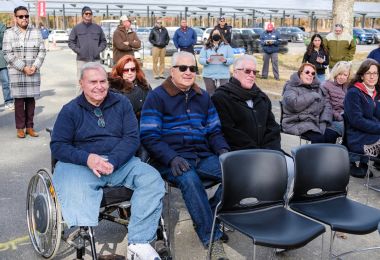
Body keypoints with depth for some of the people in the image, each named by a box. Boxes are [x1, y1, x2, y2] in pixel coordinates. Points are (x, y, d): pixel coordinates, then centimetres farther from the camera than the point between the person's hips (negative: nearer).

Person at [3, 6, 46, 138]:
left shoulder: (36, 32, 6)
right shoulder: (9, 33, 0)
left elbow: (42, 51, 4)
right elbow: (7, 54, -6)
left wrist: (34, 66, -10)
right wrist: (23, 68, -13)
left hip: (33, 72, 2)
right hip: (16, 72, -2)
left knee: (31, 99, 5)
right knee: (19, 100, 2)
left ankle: (30, 126, 14)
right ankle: (20, 128, 11)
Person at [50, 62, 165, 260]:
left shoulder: (121, 103, 10)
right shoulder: (70, 110, 6)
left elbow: (132, 137, 2)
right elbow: (57, 146, 1)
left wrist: (113, 161, -17)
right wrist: (87, 158, -18)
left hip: (120, 161, 2)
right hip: (80, 164, -2)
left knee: (153, 180, -24)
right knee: (76, 200, -34)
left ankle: (138, 243, -24)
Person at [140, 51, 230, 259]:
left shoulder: (203, 97, 18)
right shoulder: (157, 96, 1)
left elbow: (214, 131, 19)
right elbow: (149, 137, -6)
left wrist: (223, 150, -3)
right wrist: (172, 158, -21)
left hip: (203, 157, 5)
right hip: (171, 160, -4)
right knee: (189, 179, -36)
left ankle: (207, 218, -2)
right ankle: (211, 238, -22)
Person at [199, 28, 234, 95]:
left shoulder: (226, 46, 9)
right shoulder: (206, 47, 10)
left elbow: (231, 59, 3)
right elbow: (201, 59, 4)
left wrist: (225, 60, -19)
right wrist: (207, 61, -18)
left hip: (223, 76, -1)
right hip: (208, 75, 1)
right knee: (210, 95, 3)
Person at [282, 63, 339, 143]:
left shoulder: (318, 88, 22)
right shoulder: (291, 87, 3)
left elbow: (327, 105, 14)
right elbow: (294, 104, -17)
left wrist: (324, 122, -4)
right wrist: (313, 96, -6)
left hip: (316, 123, 6)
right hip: (298, 124, -5)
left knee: (333, 134, -22)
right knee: (318, 138, -29)